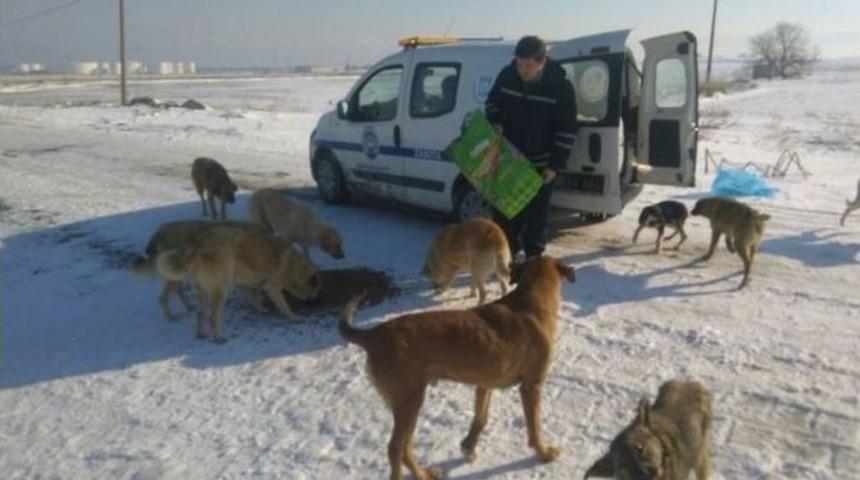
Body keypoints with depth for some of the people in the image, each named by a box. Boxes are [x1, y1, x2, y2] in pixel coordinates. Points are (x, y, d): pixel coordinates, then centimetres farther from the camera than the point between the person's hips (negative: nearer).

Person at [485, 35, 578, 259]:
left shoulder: (560, 87, -17)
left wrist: (555, 165, -15)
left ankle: (533, 258, 20)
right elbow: (492, 103, 11)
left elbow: (567, 130, -12)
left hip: (540, 164, -3)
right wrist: (495, 123, -9)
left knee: (536, 214, 6)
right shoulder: (507, 76, -8)